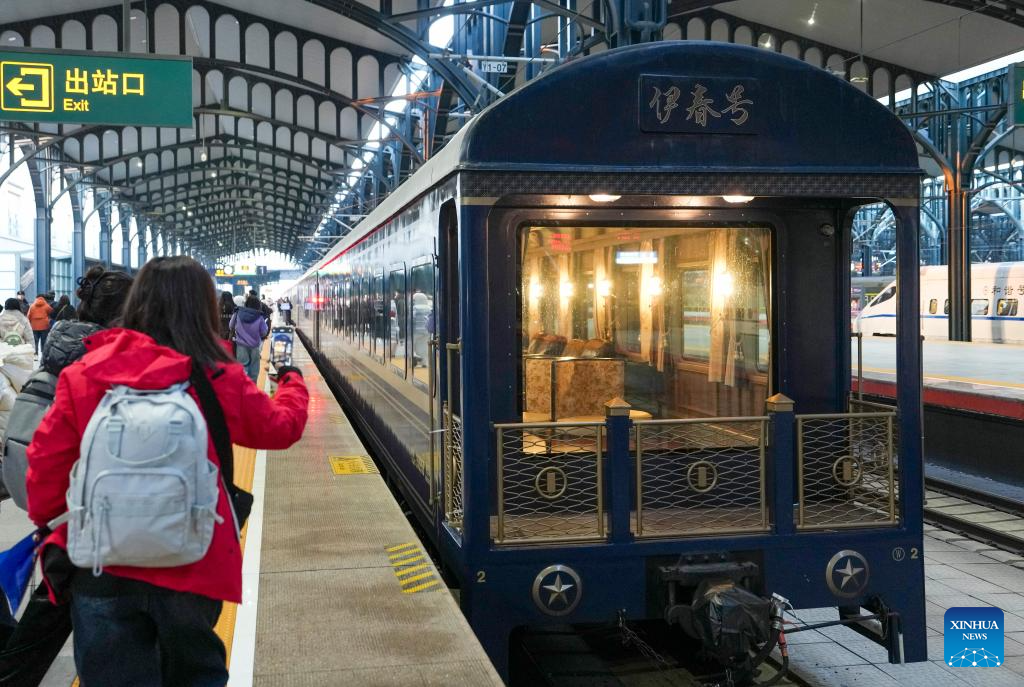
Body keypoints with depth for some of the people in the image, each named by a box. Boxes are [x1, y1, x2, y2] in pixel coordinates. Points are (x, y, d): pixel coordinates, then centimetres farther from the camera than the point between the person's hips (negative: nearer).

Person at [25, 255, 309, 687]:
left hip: (100, 566, 1)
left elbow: (47, 459, -1)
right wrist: (293, 383, 28)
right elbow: (280, 427, 7)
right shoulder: (219, 381, -9)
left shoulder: (83, 375, -7)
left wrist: (48, 521, 16)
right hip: (191, 565, 0)